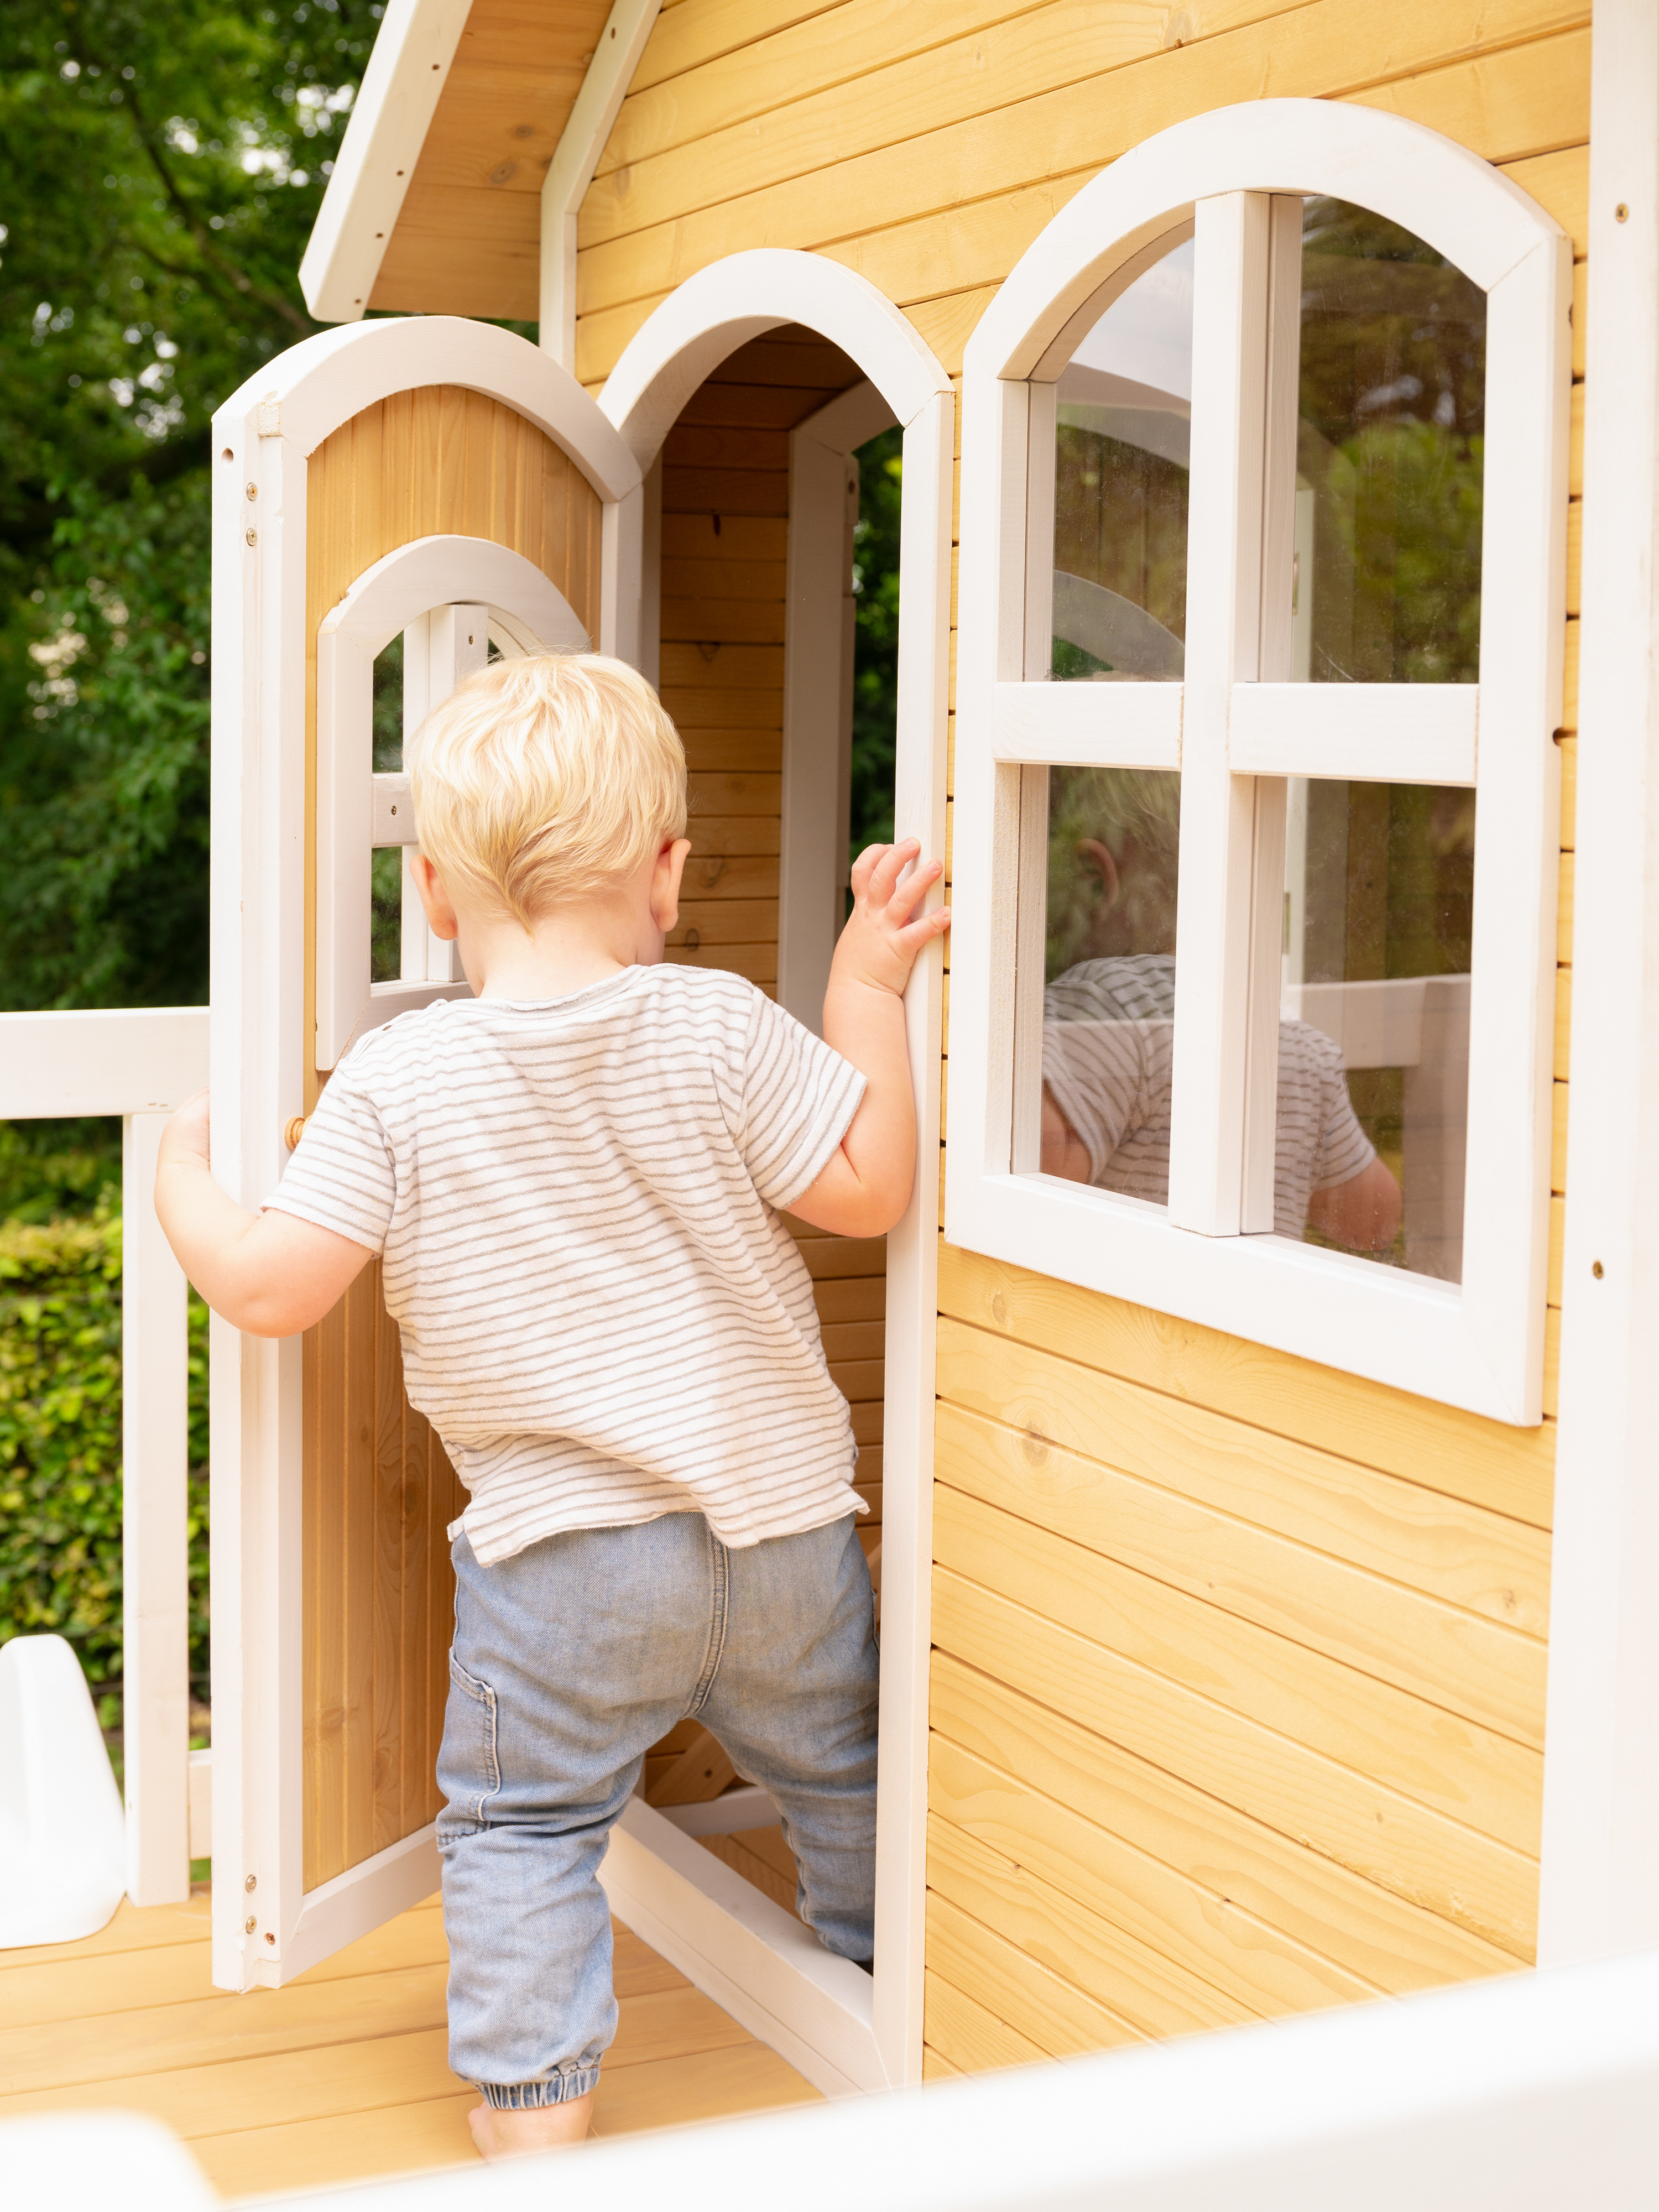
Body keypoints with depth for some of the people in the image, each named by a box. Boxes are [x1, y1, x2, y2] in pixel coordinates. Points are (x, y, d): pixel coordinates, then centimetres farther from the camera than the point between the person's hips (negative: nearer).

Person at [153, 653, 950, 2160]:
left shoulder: (396, 1084, -10)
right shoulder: (721, 1032, -9)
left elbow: (268, 1292, -11)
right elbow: (869, 1191, -6)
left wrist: (185, 1186, 9)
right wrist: (869, 987, 0)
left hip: (563, 1545, -2)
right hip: (785, 1519, 3)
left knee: (522, 1819, 15)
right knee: (841, 1777, 25)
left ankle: (539, 2099, 15)